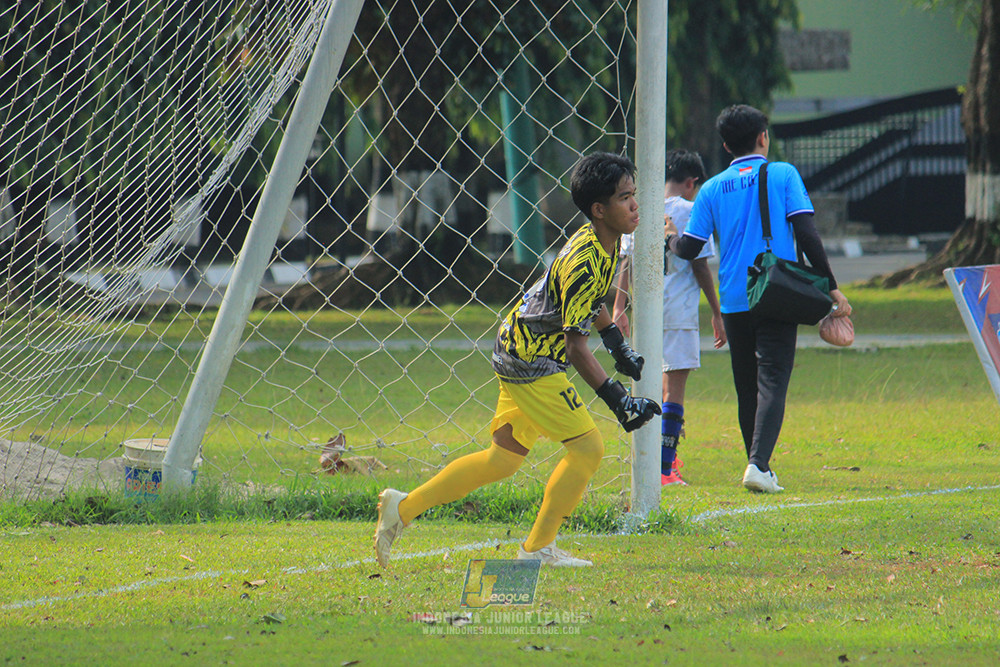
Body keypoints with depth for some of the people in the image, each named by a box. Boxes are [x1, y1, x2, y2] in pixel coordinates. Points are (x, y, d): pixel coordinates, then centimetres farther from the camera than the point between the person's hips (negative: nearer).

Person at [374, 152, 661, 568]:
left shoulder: (605, 244, 2)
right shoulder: (583, 263, -27)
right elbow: (576, 347, -29)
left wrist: (618, 346, 29)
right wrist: (616, 399, -33)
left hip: (522, 352, 10)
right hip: (531, 359, -10)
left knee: (504, 459, 14)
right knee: (587, 446, -9)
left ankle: (404, 506, 19)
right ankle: (538, 548, 2)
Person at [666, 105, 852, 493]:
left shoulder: (713, 189, 7)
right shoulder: (783, 174, 1)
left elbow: (689, 249, 6)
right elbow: (807, 234, -6)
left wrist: (669, 240, 29)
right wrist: (831, 286, -2)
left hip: (734, 301, 3)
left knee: (746, 388, 13)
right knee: (772, 382, -7)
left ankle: (758, 465, 16)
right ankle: (759, 465, -22)